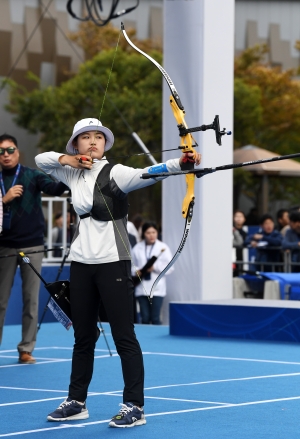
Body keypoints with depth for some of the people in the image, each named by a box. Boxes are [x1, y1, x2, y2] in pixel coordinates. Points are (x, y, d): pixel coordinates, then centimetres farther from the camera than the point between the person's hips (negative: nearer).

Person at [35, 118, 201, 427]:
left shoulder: (114, 173, -9)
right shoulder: (75, 174, 10)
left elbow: (146, 174, -27)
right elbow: (41, 160, 22)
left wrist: (180, 163, -46)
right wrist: (66, 159, 1)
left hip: (112, 262, -6)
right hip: (81, 262, 6)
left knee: (123, 336, -5)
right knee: (83, 336, 14)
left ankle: (134, 407, -2)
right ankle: (76, 402, 23)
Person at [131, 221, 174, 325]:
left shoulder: (163, 248, 3)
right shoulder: (137, 248, 9)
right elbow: (131, 265, 13)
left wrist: (155, 267, -13)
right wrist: (136, 271, -8)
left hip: (157, 289, -2)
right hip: (141, 288, 2)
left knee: (155, 318, -6)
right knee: (145, 318, 4)